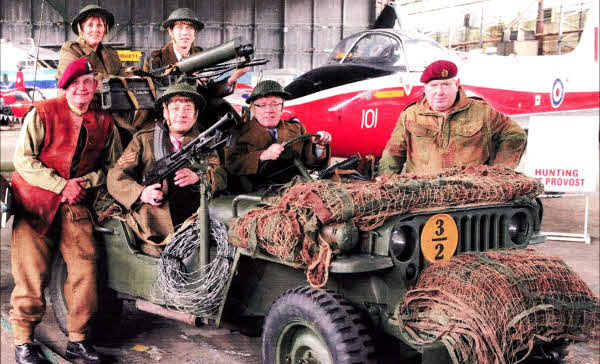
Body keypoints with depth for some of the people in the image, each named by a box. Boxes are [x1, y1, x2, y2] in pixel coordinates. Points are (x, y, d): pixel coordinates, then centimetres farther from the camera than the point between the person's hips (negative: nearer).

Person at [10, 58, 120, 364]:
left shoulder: (103, 122, 8)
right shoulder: (41, 113, -4)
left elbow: (112, 163, 13)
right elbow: (23, 159, -9)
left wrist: (86, 181, -5)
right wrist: (62, 185, -14)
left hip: (75, 204, 3)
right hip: (34, 201, -3)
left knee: (85, 263, -7)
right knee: (32, 272, -5)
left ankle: (77, 339, 8)